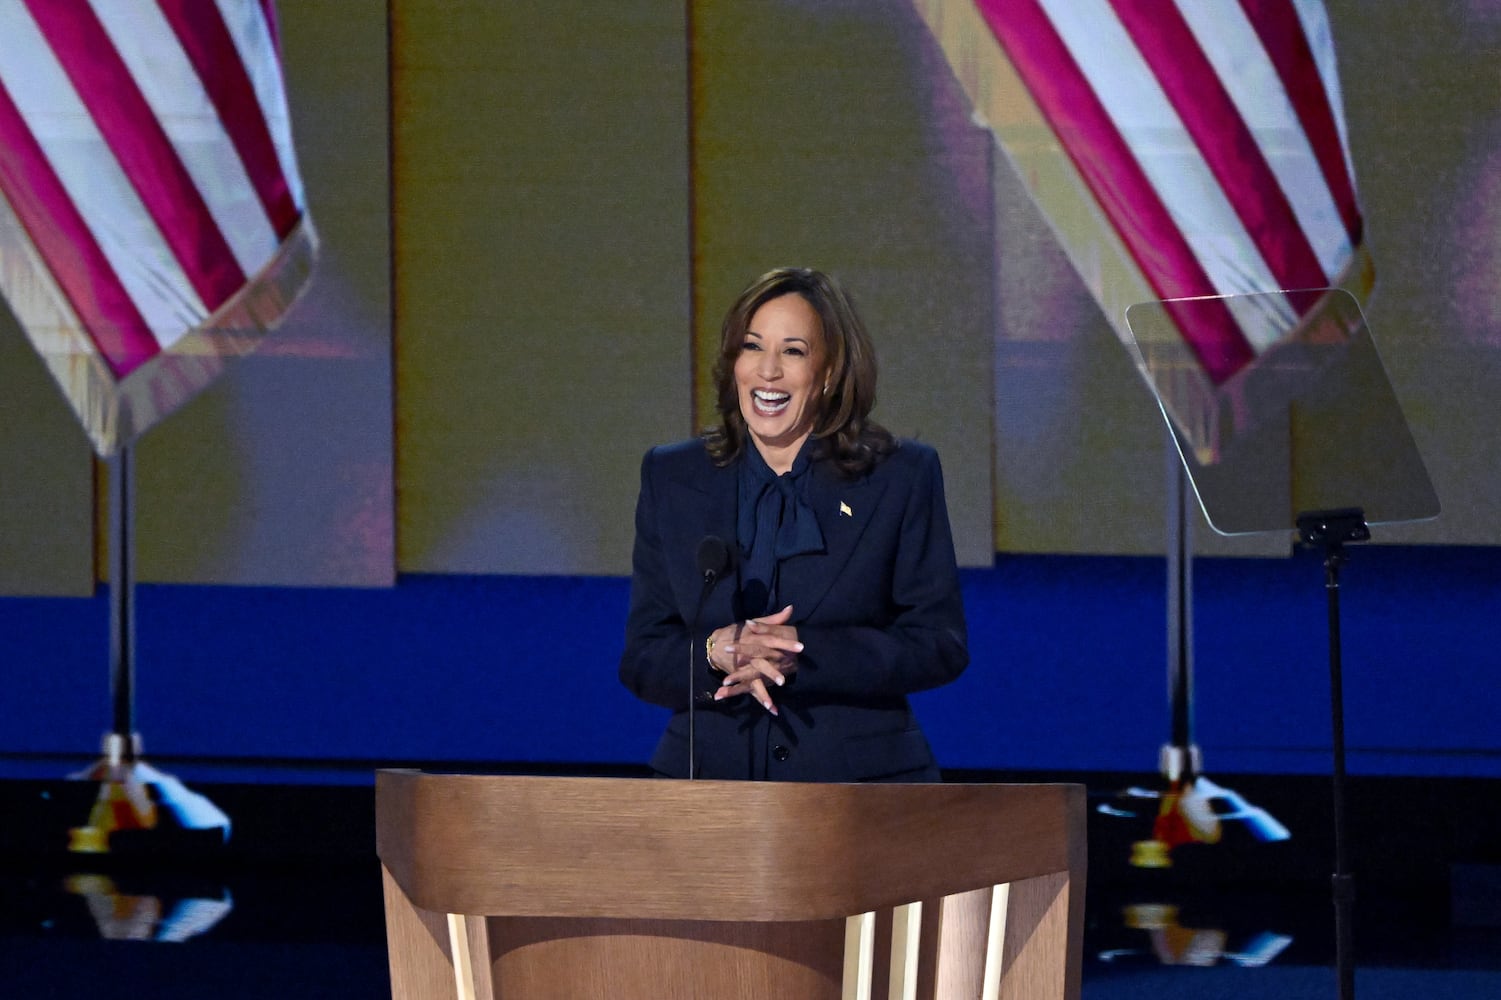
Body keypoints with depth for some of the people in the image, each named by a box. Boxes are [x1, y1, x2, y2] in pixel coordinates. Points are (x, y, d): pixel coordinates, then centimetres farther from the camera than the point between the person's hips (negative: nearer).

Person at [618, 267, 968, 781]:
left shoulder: (904, 476, 1)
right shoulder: (671, 478, 8)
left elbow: (941, 646, -4)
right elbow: (641, 661, 5)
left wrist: (799, 653, -16)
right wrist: (715, 652, -16)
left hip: (863, 780, -3)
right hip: (709, 774, 3)